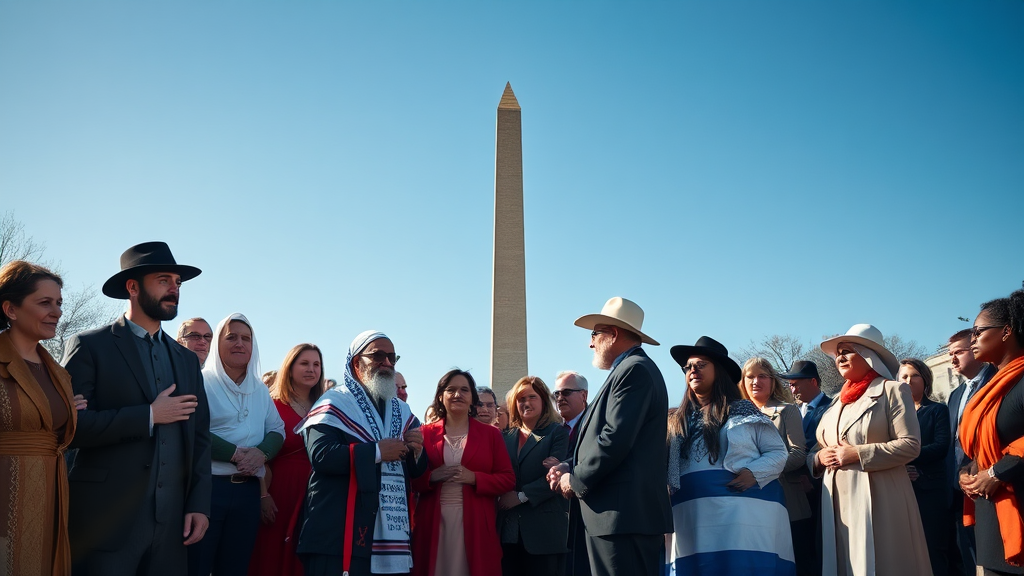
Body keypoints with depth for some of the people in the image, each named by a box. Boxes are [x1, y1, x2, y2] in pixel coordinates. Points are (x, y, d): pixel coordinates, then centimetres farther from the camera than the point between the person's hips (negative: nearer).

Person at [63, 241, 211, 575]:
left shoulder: (187, 359, 15)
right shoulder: (90, 346, -1)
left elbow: (199, 436, 11)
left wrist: (200, 505, 2)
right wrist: (148, 416, -13)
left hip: (173, 521, 5)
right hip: (107, 520, -4)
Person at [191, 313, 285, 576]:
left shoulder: (260, 389, 14)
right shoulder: (202, 381, -3)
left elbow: (277, 429, 11)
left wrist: (262, 452, -11)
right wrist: (235, 453, -20)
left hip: (248, 490, 5)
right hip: (207, 485, -5)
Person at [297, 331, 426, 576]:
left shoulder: (402, 412, 16)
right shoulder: (335, 402, -3)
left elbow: (416, 471, 17)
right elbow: (320, 455, -18)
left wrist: (416, 451, -5)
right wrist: (377, 452, -16)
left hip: (391, 533, 6)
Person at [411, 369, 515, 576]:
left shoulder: (490, 434, 7)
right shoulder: (426, 433, 8)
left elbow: (508, 479, 3)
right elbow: (412, 479, 6)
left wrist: (474, 478, -12)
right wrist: (432, 477, -14)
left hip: (476, 523, 0)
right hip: (433, 522, 0)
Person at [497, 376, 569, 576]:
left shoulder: (557, 433, 3)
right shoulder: (506, 436, 16)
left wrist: (521, 496, -14)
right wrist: (499, 497, -7)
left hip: (543, 528, -4)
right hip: (508, 528, 4)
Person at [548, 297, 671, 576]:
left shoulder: (634, 369, -11)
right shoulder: (630, 369, 21)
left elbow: (615, 439, -20)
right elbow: (603, 437, 20)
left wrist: (576, 480, -8)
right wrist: (570, 467, 5)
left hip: (623, 514, -10)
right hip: (626, 513, 10)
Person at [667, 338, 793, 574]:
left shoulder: (744, 411, 7)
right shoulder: (679, 421, 17)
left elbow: (778, 452, 6)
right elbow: (667, 466, 16)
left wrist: (754, 473, -11)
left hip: (745, 511, -3)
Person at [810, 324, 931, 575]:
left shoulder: (892, 390, 0)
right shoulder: (836, 403, 17)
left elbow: (910, 444, -11)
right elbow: (815, 452, 19)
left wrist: (857, 454, -16)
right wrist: (820, 457, -4)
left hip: (878, 500, -5)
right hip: (838, 501, 6)